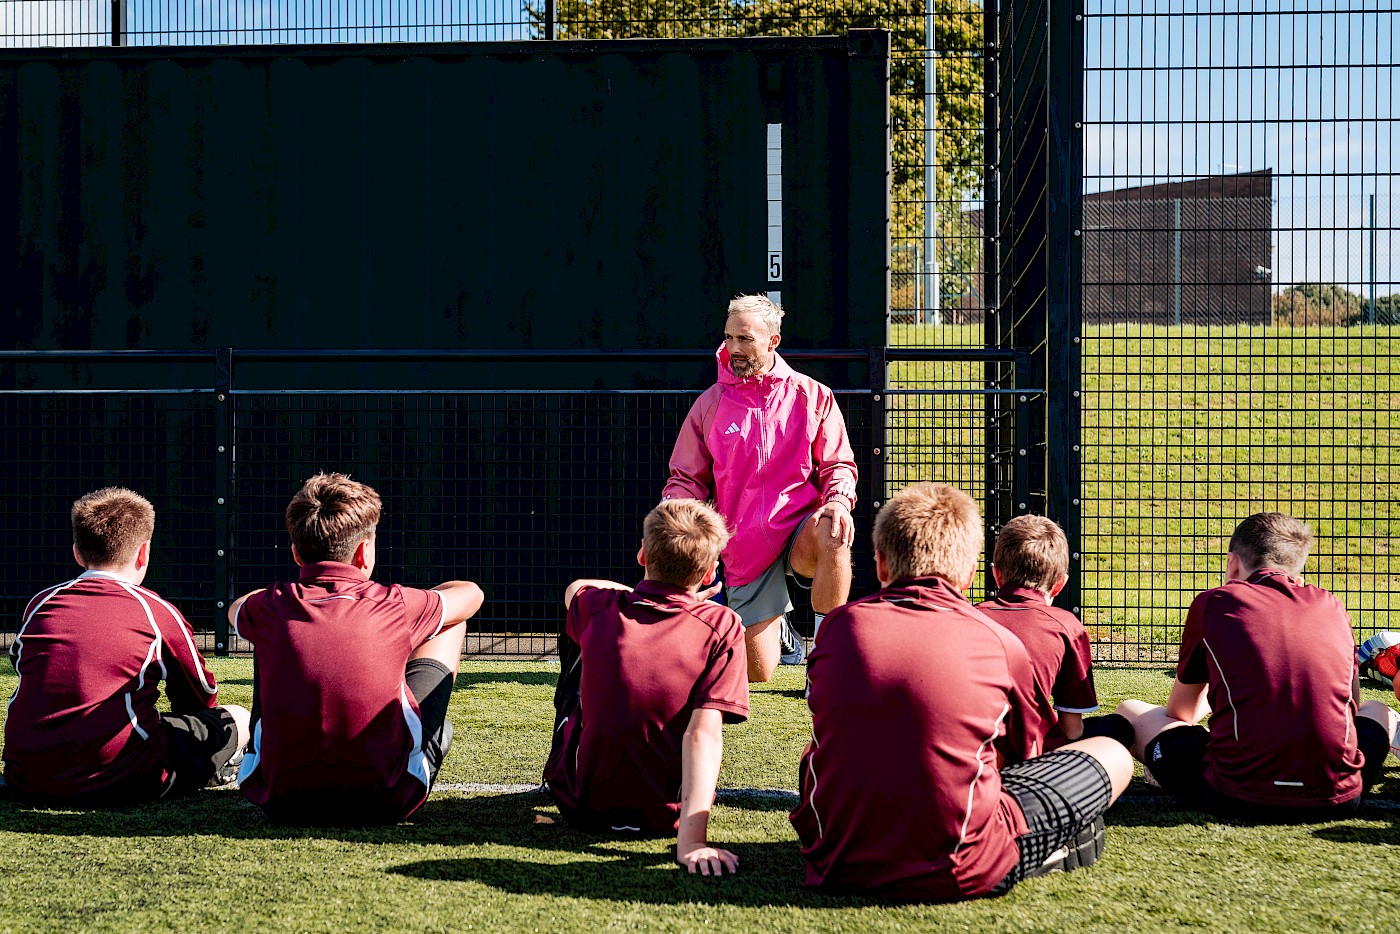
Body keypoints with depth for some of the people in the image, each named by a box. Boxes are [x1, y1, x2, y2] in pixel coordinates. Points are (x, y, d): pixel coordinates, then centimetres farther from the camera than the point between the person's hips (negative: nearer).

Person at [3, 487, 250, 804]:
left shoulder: (40, 603, 14)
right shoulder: (157, 612, 3)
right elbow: (203, 697, 16)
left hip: (27, 779, 4)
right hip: (118, 781, -4)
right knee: (237, 720, 14)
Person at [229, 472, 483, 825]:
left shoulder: (270, 608, 0)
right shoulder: (394, 606, -4)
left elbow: (236, 609, 29)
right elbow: (471, 594, 20)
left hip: (281, 803, 2)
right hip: (387, 802, -2)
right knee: (451, 623, 19)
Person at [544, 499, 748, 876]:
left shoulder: (596, 608, -10)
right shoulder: (721, 627, -17)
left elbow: (575, 588, 17)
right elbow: (703, 733, -27)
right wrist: (692, 840, -32)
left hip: (581, 805, 2)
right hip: (667, 816, -1)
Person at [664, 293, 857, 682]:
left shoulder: (812, 397, 2)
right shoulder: (709, 405, 4)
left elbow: (838, 464, 6)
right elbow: (687, 479, 10)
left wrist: (839, 501, -16)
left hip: (800, 526, -1)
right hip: (746, 551, 1)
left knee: (831, 537, -40)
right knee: (757, 673, -1)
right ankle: (778, 627, 38)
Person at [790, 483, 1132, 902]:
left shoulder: (840, 625, 7)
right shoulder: (1000, 644, 0)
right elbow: (1023, 755, 18)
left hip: (839, 867, 3)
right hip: (955, 876, -3)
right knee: (1112, 756, 14)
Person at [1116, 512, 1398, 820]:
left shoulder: (1213, 603, 8)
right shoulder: (1331, 606, 14)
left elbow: (1181, 713, 19)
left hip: (1238, 798, -3)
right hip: (1334, 798, 3)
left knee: (1129, 712, 20)